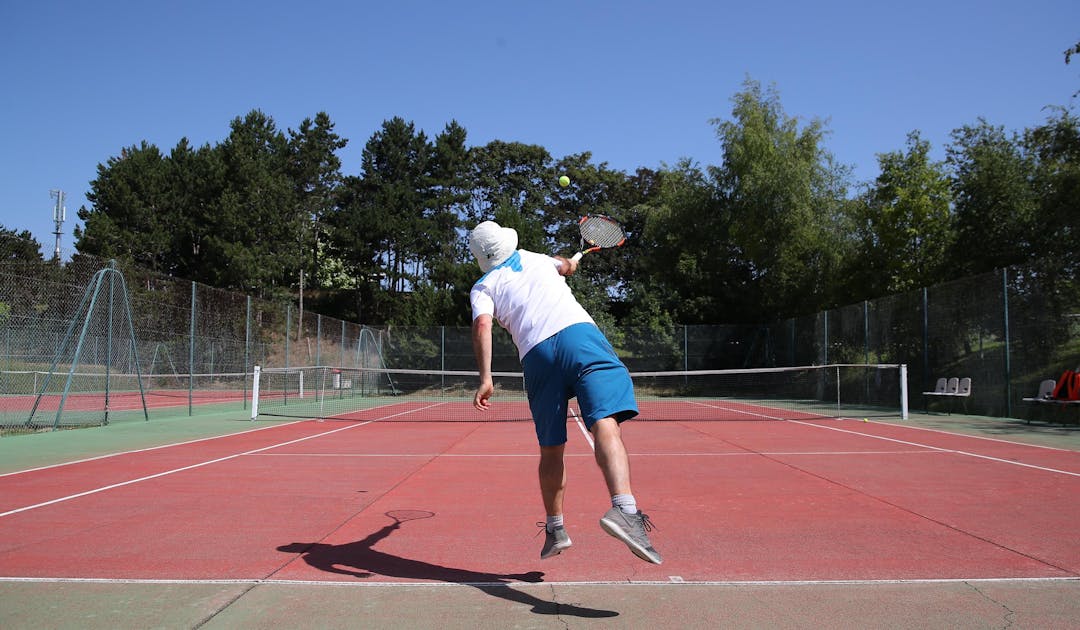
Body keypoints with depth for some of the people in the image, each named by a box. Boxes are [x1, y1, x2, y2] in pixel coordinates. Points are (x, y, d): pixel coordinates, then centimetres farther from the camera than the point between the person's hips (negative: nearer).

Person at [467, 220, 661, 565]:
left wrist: (485, 377, -4)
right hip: (579, 332, 0)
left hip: (536, 354, 0)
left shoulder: (483, 287, 21)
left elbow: (482, 325, 1)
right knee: (606, 425, -19)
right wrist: (568, 263, 75)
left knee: (551, 450, 14)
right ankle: (624, 508, -40)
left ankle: (555, 529, 24)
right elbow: (565, 265, 52)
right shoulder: (536, 259, 30)